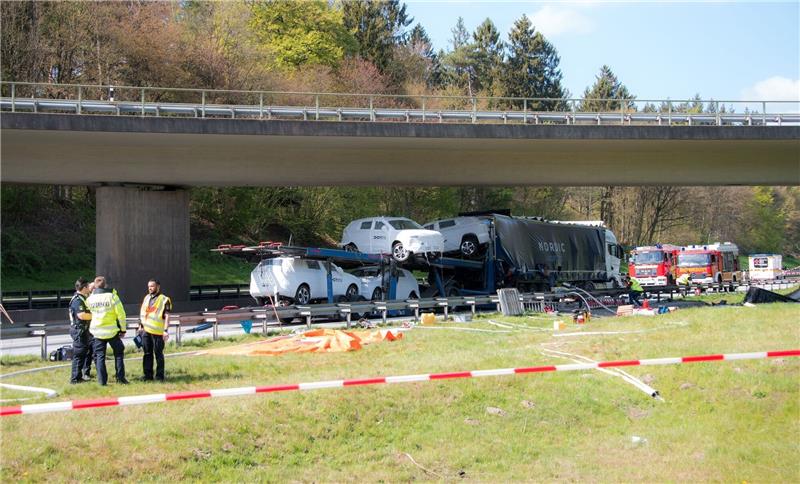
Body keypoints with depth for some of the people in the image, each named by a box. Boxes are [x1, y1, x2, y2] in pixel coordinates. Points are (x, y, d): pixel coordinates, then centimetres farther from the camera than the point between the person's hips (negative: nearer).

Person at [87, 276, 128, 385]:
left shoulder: (91, 298, -2)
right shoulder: (112, 296, -9)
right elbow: (121, 314, -9)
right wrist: (122, 329, 0)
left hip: (98, 332, 2)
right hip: (112, 331, -2)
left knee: (99, 356, 8)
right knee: (118, 353, 13)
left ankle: (102, 380, 3)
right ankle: (120, 377, 11)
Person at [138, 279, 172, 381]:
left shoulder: (164, 299, -5)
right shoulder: (146, 298, 16)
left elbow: (167, 316, -10)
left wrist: (166, 330, -17)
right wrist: (140, 326, 19)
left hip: (157, 331, -6)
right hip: (146, 330, 6)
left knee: (158, 354, 0)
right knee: (147, 354, 8)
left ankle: (159, 376, 6)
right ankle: (148, 376, 14)